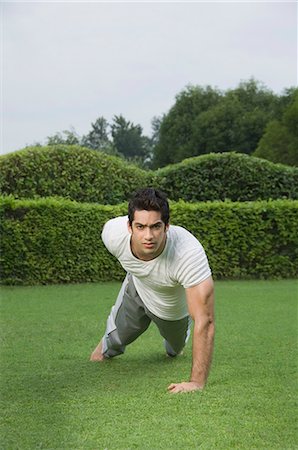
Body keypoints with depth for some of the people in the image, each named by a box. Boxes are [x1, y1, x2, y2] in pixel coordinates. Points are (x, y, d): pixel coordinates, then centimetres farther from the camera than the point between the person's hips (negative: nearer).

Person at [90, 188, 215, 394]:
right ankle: (105, 349, 56)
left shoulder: (189, 253, -49)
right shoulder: (113, 233, -36)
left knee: (175, 349, 26)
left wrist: (197, 382, -50)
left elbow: (205, 321, -48)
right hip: (137, 288, 2)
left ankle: (175, 348, 63)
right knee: (113, 342, 18)